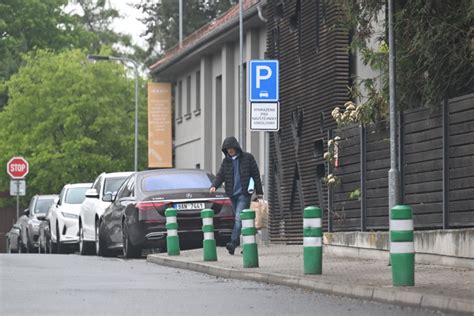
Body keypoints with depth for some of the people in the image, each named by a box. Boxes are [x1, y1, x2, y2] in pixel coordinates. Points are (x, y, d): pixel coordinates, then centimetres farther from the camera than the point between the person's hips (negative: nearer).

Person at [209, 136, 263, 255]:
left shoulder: (247, 158, 0)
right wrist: (214, 186, -13)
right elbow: (220, 176, 7)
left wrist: (259, 192, -1)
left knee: (239, 218, -17)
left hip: (244, 194, -5)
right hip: (233, 195, 5)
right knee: (240, 219, 7)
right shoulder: (226, 161, 12)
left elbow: (256, 175, 1)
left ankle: (233, 243, -24)